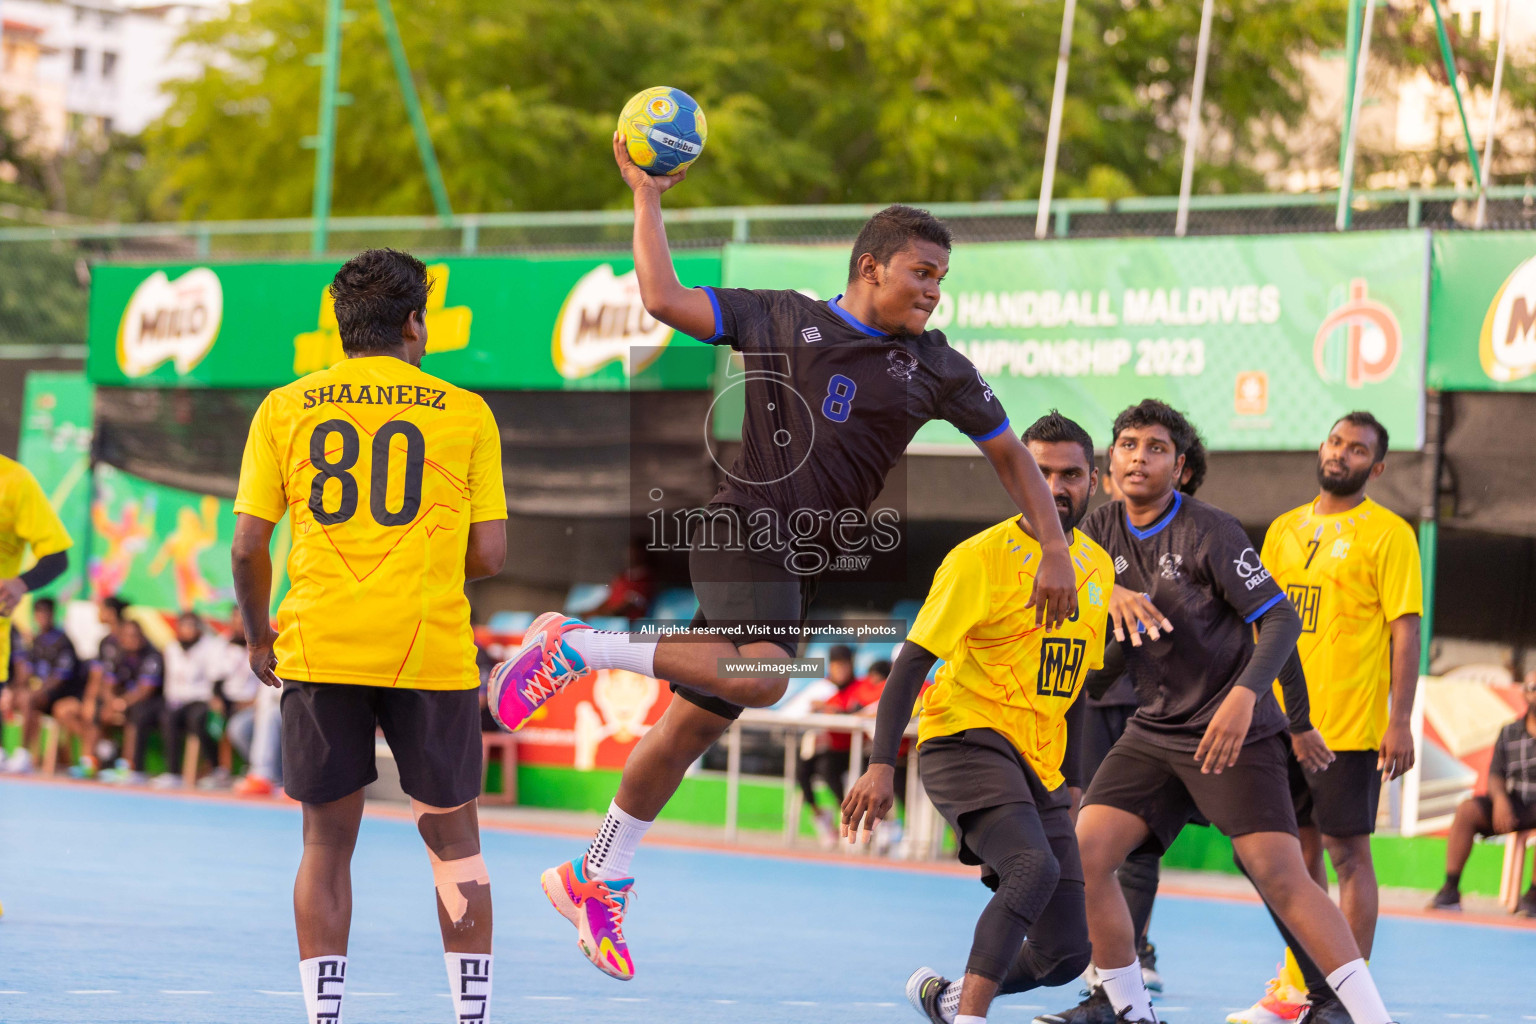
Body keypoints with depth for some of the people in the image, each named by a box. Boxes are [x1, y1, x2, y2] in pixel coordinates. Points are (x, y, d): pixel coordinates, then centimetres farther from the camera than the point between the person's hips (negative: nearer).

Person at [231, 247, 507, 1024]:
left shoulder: (285, 409, 5)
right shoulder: (465, 412, 2)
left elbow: (247, 546, 3)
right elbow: (489, 555, 0)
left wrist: (258, 634, 19)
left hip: (320, 649, 1)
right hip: (431, 649, -1)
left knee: (327, 842, 9)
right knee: (453, 840, 10)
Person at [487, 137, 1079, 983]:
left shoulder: (936, 371, 9)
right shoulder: (781, 319, 0)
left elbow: (1009, 453, 17)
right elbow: (665, 300, -2)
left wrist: (1054, 551, 8)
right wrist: (646, 198, -2)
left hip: (807, 564, 5)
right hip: (743, 533, -5)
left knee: (693, 724, 9)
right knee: (758, 680, -30)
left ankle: (595, 882, 21)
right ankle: (577, 645, -13)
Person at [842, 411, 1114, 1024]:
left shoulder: (1097, 568, 12)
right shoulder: (981, 558, -9)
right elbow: (913, 661, -12)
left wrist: (1071, 782, 22)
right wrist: (882, 765, -22)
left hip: (1039, 766, 7)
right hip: (966, 740, -7)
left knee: (1066, 955, 1)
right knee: (1035, 866, -35)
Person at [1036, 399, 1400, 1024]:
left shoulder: (1209, 532, -11)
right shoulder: (1103, 528, 6)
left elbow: (1279, 619, -13)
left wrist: (1244, 696, -28)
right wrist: (1110, 593, -19)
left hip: (1236, 733, -6)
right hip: (1153, 732, 6)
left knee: (1281, 877, -16)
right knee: (1082, 855, -8)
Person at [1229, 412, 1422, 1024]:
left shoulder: (1387, 534, -4)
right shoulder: (1284, 530, 13)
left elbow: (1405, 629, -8)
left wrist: (1399, 722, -15)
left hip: (1348, 727, -6)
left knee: (1347, 852, -4)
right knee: (1298, 852, 10)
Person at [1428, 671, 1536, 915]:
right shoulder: (1509, 733, 13)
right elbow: (1495, 775, 9)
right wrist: (1500, 798, -14)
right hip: (1514, 803, 4)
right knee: (1466, 810, -22)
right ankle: (1450, 889, -25)